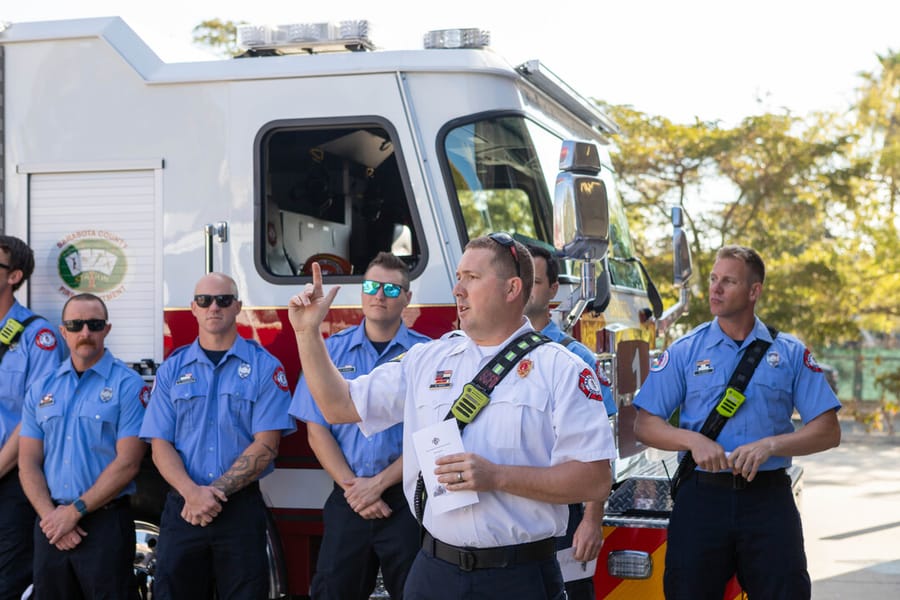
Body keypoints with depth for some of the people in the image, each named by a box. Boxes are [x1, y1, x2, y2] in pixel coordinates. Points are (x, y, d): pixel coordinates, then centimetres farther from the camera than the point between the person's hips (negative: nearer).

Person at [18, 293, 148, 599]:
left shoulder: (128, 385, -4)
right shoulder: (42, 389, 10)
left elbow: (127, 463, -11)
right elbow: (28, 463, 6)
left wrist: (75, 511, -13)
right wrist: (51, 516, -9)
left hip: (105, 522, -4)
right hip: (51, 526, 4)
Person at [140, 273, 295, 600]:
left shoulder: (265, 367, 1)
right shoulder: (171, 370, 9)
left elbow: (265, 445, -6)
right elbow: (160, 446, 3)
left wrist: (216, 493, -14)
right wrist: (193, 493, -14)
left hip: (242, 508, -2)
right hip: (181, 509, 2)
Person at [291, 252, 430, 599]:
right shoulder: (331, 350, 6)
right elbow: (317, 430, 2)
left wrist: (378, 484, -11)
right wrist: (353, 488, -8)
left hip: (408, 502, -2)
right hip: (346, 502, 2)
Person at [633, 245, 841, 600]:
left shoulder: (790, 353, 5)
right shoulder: (684, 352, 5)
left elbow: (828, 431, 1)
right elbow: (645, 425, 3)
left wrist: (770, 445, -14)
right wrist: (692, 440, -15)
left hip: (769, 500, 0)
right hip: (702, 496, 0)